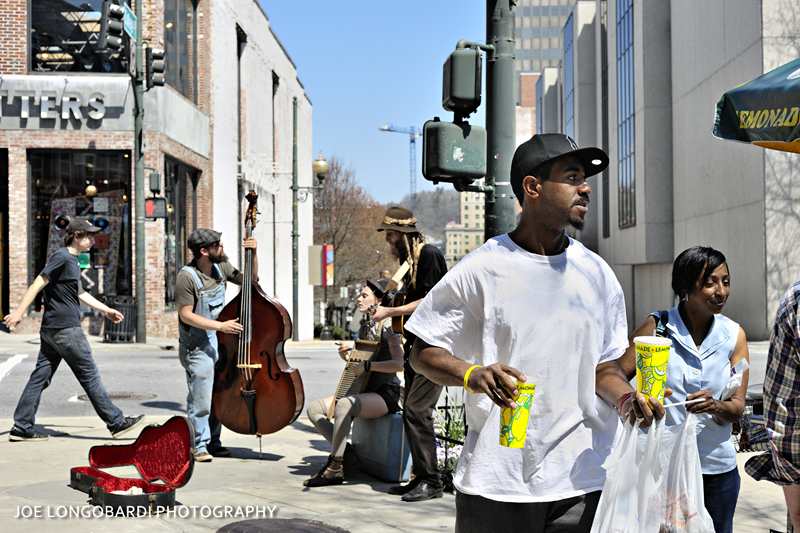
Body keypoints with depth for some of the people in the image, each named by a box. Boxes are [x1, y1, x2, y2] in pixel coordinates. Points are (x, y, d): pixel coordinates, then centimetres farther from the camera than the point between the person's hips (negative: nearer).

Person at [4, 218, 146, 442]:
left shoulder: (73, 260, 18)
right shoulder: (62, 257, -12)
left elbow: (80, 293, 27)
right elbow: (37, 284, -18)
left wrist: (106, 310, 28)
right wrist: (20, 312, -23)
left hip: (51, 330, 9)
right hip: (65, 330, -9)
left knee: (41, 377, 8)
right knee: (90, 375, -2)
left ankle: (21, 427, 10)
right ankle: (116, 422, 5)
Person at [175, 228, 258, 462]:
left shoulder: (221, 267, 2)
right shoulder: (187, 277, -19)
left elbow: (250, 280, 12)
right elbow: (186, 315, -18)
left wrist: (253, 254, -4)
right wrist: (220, 326, -23)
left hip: (220, 340, 7)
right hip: (197, 346, -7)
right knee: (201, 397, -7)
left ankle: (213, 442, 23)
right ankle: (200, 445, 6)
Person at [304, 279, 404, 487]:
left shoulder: (388, 325, -11)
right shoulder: (365, 326, 16)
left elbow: (398, 364, -24)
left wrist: (366, 365, -27)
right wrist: (348, 355, 7)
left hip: (386, 394, -10)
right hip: (365, 391, 10)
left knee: (343, 405, -38)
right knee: (314, 409, -2)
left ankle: (335, 467, -28)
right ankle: (347, 455, -6)